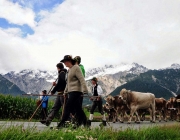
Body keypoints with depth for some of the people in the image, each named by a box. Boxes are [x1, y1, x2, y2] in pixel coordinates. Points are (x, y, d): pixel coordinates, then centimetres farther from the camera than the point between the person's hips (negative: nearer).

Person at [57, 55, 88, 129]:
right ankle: (83, 122, 19)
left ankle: (62, 124, -7)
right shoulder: (69, 70, 19)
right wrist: (65, 91, 26)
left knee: (67, 107, -10)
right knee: (77, 108, 10)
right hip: (71, 91, 9)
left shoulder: (76, 68, -9)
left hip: (76, 91, -9)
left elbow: (82, 80, -17)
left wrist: (84, 90, -23)